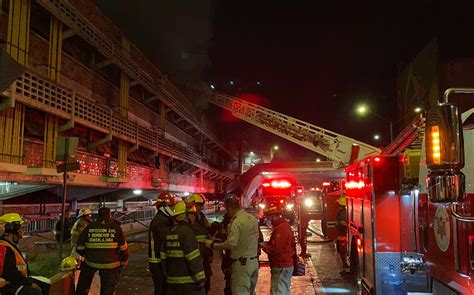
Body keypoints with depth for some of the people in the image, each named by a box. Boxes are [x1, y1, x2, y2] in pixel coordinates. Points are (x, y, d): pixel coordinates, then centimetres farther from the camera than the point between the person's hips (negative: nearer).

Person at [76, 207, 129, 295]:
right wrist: (124, 262, 11)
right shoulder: (116, 227, -5)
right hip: (110, 264, -1)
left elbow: (80, 247, 5)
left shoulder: (89, 227, -1)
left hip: (91, 261, 2)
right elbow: (123, 248, -2)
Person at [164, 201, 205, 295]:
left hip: (172, 281, 8)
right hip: (188, 282, -8)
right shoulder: (187, 232, -15)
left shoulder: (171, 233, 10)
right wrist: (200, 279, -14)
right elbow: (194, 259, -19)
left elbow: (166, 257, 13)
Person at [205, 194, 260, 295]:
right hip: (254, 261, 8)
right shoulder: (253, 219, 5)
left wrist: (212, 245, -14)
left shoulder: (236, 222, -20)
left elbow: (230, 245, -25)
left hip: (242, 263, -8)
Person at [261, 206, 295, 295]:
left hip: (281, 267, -10)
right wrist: (267, 243, 6)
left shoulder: (280, 228, -21)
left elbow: (275, 249, -24)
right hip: (287, 265, 10)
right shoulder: (285, 225, 12)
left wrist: (264, 246, -8)